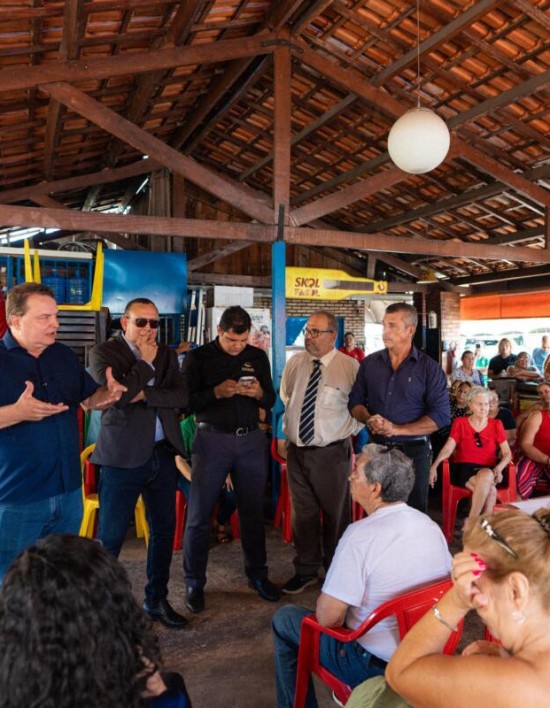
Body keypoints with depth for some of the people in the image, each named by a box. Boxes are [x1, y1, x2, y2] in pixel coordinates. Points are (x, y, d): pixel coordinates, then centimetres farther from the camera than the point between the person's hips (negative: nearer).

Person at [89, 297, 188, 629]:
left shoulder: (167, 354, 10)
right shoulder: (104, 352, -4)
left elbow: (181, 396, -2)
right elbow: (118, 395, -19)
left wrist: (145, 395, -14)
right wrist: (145, 362, -12)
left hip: (163, 453, 5)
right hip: (123, 455, -5)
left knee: (164, 530, 14)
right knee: (110, 537, 2)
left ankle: (157, 600, 31)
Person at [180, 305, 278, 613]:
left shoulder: (258, 357, 7)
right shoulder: (198, 357, -2)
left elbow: (271, 401, 12)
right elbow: (185, 402, -6)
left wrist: (259, 393, -11)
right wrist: (217, 392, -21)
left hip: (251, 439, 3)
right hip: (212, 438, -2)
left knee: (253, 512, 11)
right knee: (199, 515, 2)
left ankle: (258, 574, 29)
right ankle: (195, 584, 18)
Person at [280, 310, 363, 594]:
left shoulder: (349, 367, -9)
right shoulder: (295, 363, 5)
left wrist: (347, 433, -3)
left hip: (331, 453, -4)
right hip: (296, 450, 4)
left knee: (335, 515, 10)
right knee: (302, 513, 15)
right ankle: (306, 570, 33)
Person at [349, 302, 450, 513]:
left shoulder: (430, 369, -6)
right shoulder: (369, 363, 5)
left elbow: (441, 415, -12)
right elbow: (355, 401, 8)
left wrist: (397, 429, -19)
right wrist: (369, 420, -14)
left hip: (413, 451, -3)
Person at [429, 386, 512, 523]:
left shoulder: (496, 425, 11)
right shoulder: (460, 423, 8)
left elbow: (507, 453, 5)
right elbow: (448, 449, -3)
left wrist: (499, 468, -17)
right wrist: (434, 466, -21)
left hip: (488, 470, 2)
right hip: (464, 469, -1)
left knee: (486, 474, -37)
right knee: (490, 491, -33)